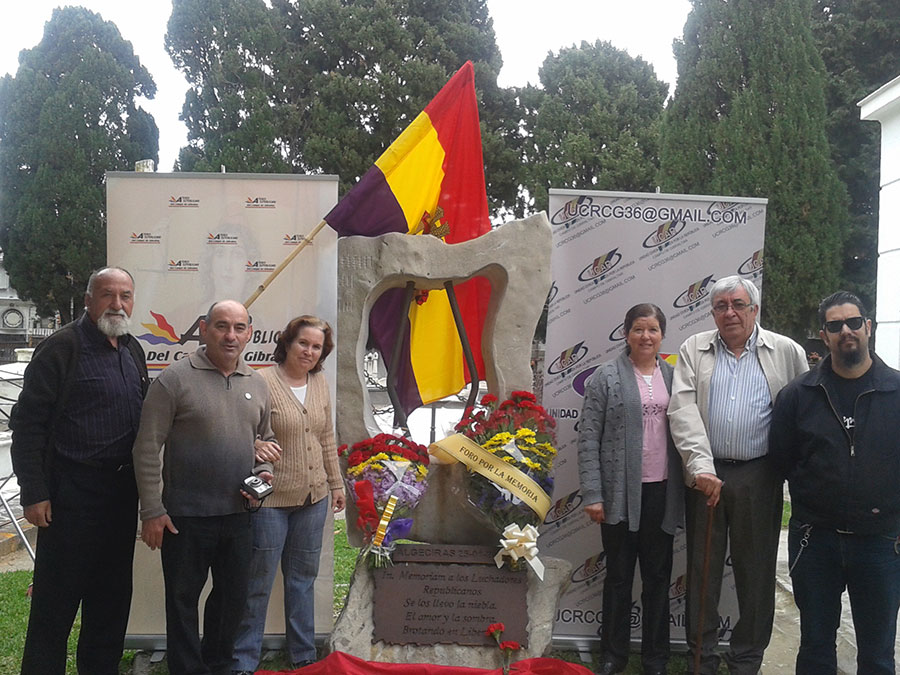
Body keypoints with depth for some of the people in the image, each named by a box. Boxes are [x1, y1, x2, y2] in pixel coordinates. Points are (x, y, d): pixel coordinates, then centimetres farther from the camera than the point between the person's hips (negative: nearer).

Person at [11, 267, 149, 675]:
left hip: (122, 490, 7)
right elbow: (28, 422, -13)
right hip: (72, 492, -7)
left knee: (112, 595, 16)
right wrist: (33, 493, -16)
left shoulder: (132, 351, 11)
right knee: (56, 599, 2)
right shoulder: (62, 348, -11)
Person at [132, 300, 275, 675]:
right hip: (185, 516, -5)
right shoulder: (177, 378, -9)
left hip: (238, 514, 5)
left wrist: (264, 472, 1)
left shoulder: (256, 384, 8)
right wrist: (151, 511, -11)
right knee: (183, 599, 8)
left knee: (234, 597, 16)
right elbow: (147, 449, -9)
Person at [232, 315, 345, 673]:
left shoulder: (320, 383, 6)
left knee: (303, 577, 17)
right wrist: (257, 446, -36)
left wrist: (336, 483, 17)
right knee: (259, 581, 4)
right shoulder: (262, 382, -12)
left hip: (313, 497, 6)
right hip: (270, 499, -5)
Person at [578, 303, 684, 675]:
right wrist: (592, 494, -10)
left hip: (662, 491, 3)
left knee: (658, 576, 12)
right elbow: (588, 439, -5)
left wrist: (686, 488, 3)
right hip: (621, 492, -3)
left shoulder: (673, 376, 8)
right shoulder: (606, 377, -2)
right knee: (619, 576, 9)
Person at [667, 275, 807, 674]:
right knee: (702, 567, 9)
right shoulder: (694, 350, 5)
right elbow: (683, 409, -6)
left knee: (756, 570, 8)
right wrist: (701, 467, -16)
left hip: (759, 477, 0)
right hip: (705, 473, 1)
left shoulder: (786, 352, 4)